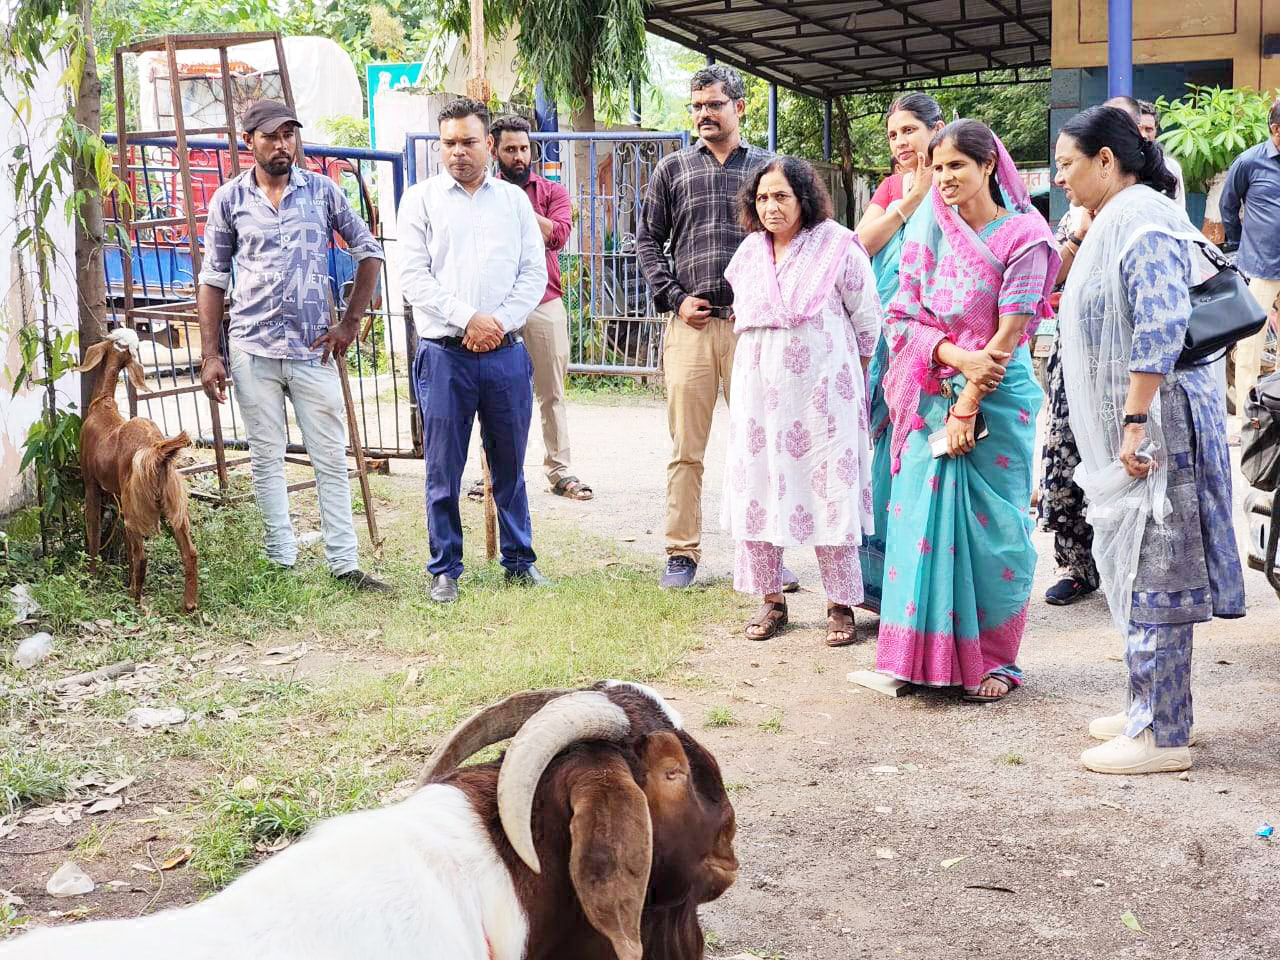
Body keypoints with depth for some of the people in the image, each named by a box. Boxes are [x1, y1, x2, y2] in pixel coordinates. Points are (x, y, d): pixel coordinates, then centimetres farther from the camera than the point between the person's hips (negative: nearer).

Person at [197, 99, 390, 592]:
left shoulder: (322, 191, 3)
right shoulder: (228, 199, 3)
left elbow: (369, 251, 10)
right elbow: (213, 279, 6)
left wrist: (351, 322, 3)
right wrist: (210, 354, 0)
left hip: (314, 349, 0)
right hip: (253, 350, 0)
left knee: (331, 460, 2)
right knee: (266, 459, 6)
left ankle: (345, 564, 8)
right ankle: (281, 560, 15)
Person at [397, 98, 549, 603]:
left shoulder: (514, 199, 12)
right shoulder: (421, 199, 5)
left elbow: (534, 272, 6)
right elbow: (414, 277, -3)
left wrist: (501, 322, -8)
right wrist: (468, 320, -12)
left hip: (506, 352, 2)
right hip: (444, 353, -2)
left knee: (510, 464, 9)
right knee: (443, 469, 1)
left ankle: (519, 559, 21)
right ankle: (445, 568, 12)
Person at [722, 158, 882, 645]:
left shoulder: (838, 247, -6)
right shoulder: (749, 252, 8)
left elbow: (867, 322, 2)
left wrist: (853, 380, 8)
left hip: (822, 390, -5)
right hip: (759, 390, 5)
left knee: (829, 493, -1)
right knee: (757, 489, 5)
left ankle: (841, 604, 9)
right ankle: (770, 600, 17)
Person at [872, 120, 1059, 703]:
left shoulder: (1023, 236, -4)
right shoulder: (930, 230, 8)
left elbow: (1009, 332, -9)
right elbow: (905, 317, 3)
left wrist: (968, 406, -13)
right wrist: (960, 357, -14)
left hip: (997, 397, -4)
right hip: (931, 396, 4)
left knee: (992, 525, 0)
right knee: (924, 516, 2)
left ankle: (993, 659, 13)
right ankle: (928, 654, 12)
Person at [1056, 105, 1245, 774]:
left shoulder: (1142, 220, -16)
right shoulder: (1118, 220, 17)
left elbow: (1161, 328, -26)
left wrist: (1137, 423, -27)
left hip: (1155, 423, -11)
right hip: (1130, 425, 11)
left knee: (1153, 575, -5)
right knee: (1139, 570, 16)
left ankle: (1163, 737, 2)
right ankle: (1149, 710, 27)